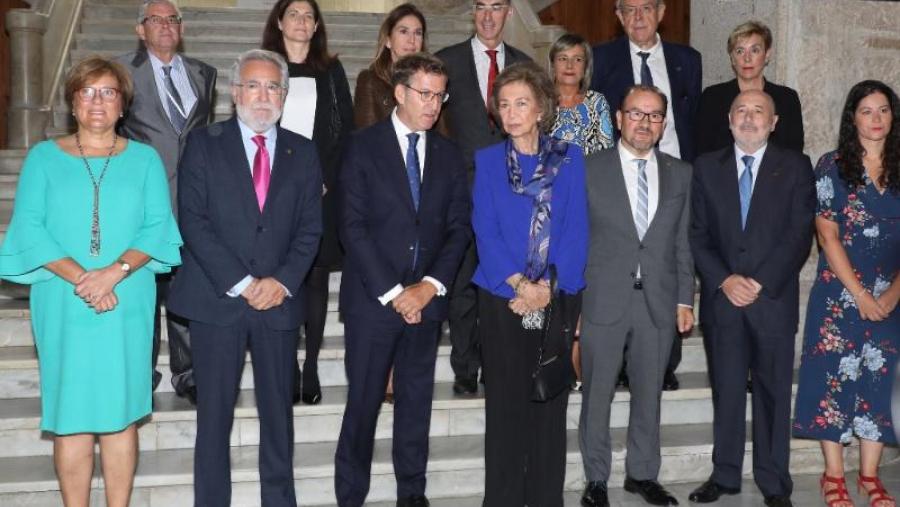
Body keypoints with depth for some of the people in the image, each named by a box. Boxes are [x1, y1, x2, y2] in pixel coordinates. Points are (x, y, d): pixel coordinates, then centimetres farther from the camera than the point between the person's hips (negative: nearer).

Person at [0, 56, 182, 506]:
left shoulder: (144, 159, 9)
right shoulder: (43, 157, 8)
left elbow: (158, 227, 0)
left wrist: (115, 272, -16)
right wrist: (80, 278, -15)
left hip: (127, 306, 0)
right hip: (63, 305, 0)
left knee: (121, 413, 3)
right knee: (70, 417, 1)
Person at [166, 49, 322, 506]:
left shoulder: (302, 152, 10)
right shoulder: (204, 144, 2)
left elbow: (310, 227, 7)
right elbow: (192, 221, -6)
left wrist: (283, 281, -9)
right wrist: (240, 282, -12)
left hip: (279, 300, 2)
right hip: (217, 298, -2)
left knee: (278, 411, 8)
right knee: (214, 414, 3)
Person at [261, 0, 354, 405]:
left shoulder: (331, 71, 11)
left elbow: (346, 130, 7)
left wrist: (326, 179, -4)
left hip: (322, 190, 1)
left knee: (316, 278, 1)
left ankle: (311, 369, 7)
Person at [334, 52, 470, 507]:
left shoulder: (449, 155, 11)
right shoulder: (364, 146, -2)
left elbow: (459, 227, 7)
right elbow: (353, 226, -8)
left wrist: (431, 285, -7)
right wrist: (391, 292, -13)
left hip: (426, 299, 4)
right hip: (372, 298, -3)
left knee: (416, 400, 11)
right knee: (364, 401, 1)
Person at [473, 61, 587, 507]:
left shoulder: (569, 158, 4)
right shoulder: (487, 161, 4)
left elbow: (577, 229, -3)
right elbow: (485, 231, -3)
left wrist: (548, 287, -14)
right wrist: (520, 285, -15)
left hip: (558, 298, 0)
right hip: (502, 298, 0)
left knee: (550, 403, 6)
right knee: (505, 403, 3)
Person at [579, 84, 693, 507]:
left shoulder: (680, 174, 9)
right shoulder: (588, 170, 0)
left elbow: (683, 242, 10)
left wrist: (685, 299, 5)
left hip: (659, 302, 3)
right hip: (604, 301, -2)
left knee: (649, 393, 12)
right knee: (597, 395, 6)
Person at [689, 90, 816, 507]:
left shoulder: (795, 167, 4)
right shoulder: (706, 166, 9)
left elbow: (800, 234, -4)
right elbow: (697, 233, 4)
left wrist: (760, 282, -12)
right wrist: (724, 280, -9)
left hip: (773, 297, -1)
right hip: (722, 296, 2)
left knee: (773, 391, 3)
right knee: (726, 390, 6)